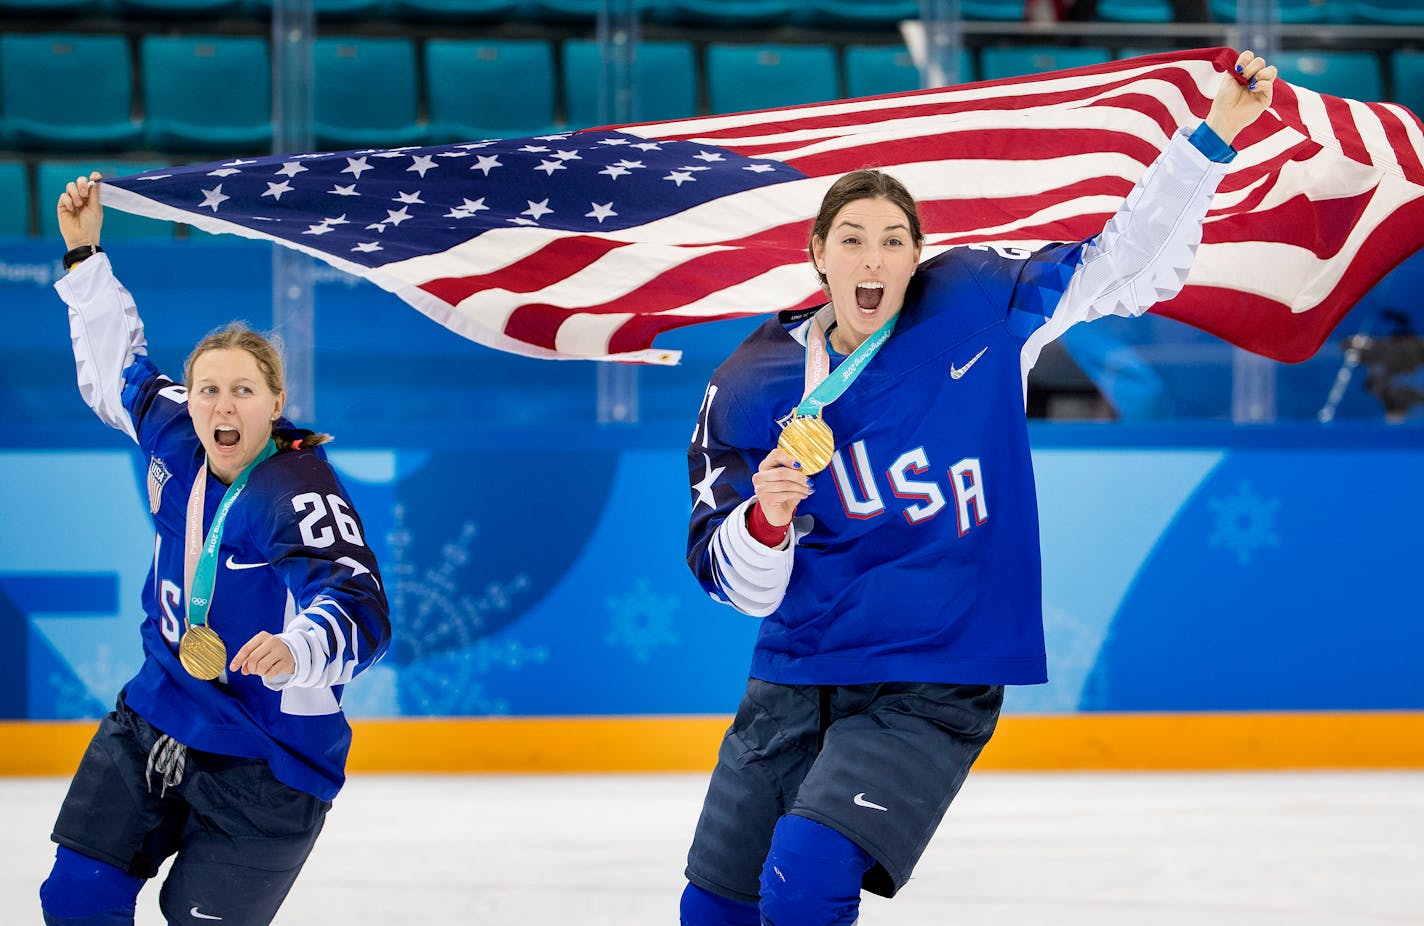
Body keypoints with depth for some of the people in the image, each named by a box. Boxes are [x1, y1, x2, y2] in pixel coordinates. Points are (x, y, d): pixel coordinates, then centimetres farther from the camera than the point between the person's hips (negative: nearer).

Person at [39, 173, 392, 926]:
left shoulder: (301, 495, -24)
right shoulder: (175, 440, -2)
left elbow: (361, 614, -35)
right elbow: (117, 371, 19)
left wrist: (296, 651, -56)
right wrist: (84, 255, 17)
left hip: (265, 764, -7)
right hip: (155, 722, 7)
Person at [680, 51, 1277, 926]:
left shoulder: (974, 308, -3)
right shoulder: (753, 386, -2)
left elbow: (1129, 264, 4)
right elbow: (740, 584, -3)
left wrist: (1212, 138, -4)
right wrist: (766, 519, -25)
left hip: (932, 688, -3)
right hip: (796, 679, 3)